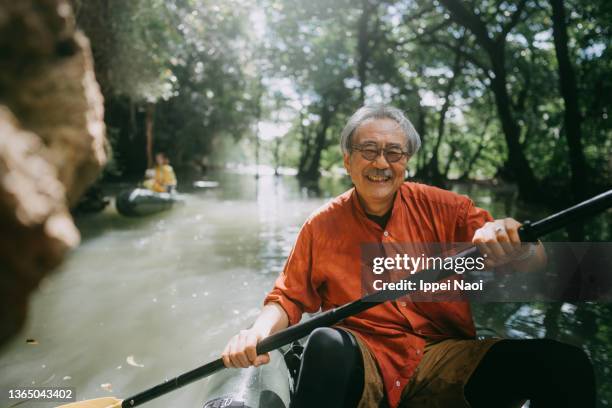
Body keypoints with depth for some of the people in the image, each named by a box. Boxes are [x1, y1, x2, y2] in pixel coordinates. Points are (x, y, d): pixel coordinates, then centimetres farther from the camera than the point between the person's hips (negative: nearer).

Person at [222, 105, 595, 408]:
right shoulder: (322, 227, 5)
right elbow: (288, 299, 7)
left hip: (443, 360, 1)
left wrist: (513, 245, -27)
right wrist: (259, 332, -15)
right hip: (359, 365, 0)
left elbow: (536, 263, -2)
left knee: (566, 364, -20)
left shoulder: (441, 208, 4)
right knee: (327, 343, -35)